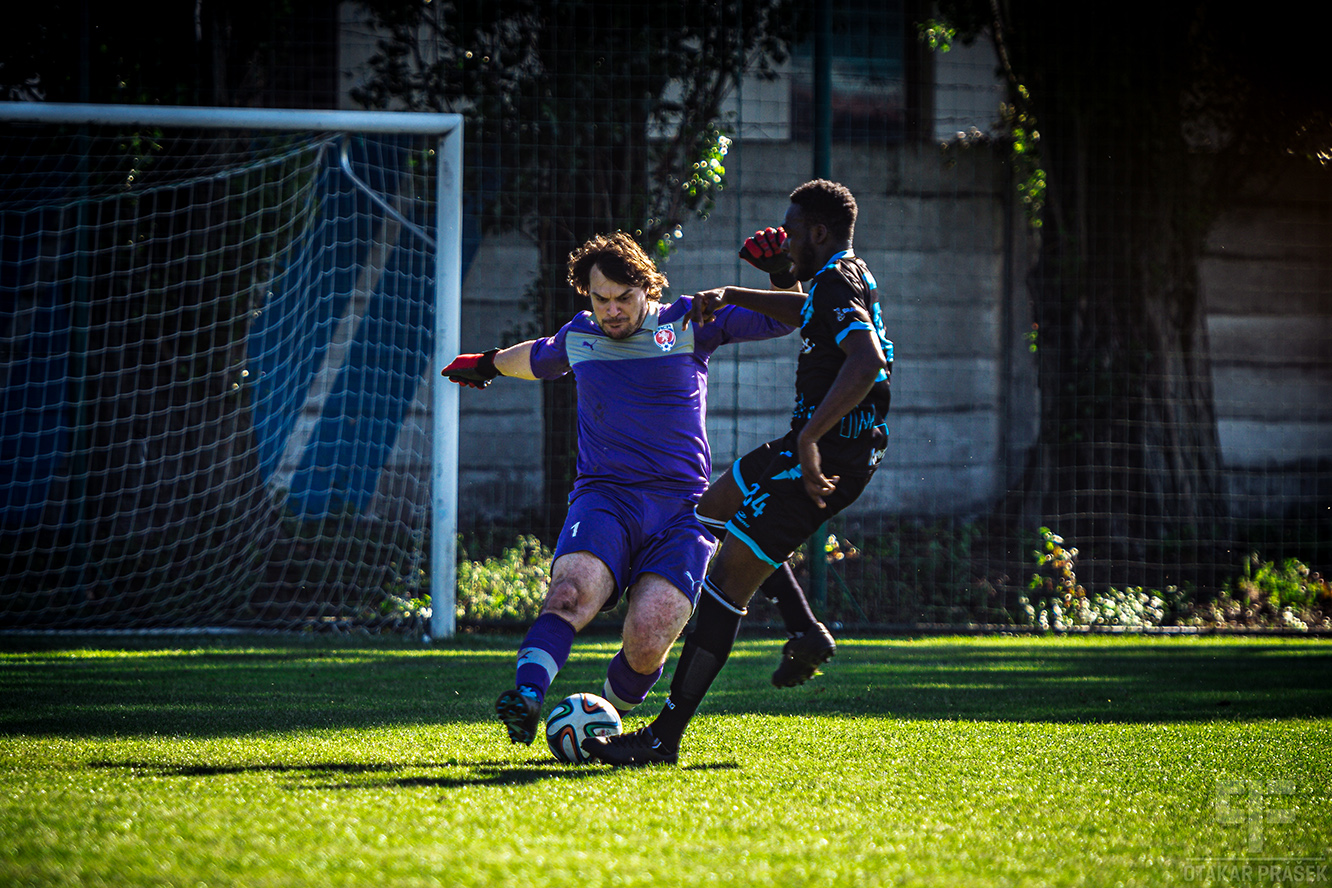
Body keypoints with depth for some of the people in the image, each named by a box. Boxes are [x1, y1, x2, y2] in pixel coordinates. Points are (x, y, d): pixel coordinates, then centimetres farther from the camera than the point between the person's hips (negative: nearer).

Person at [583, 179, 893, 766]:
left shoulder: (836, 285, -17)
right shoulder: (847, 275, 14)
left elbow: (866, 362, -35)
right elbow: (802, 311, 37)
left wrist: (809, 438, -37)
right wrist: (730, 296, 24)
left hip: (824, 454, -10)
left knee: (726, 581, -12)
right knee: (716, 505, 31)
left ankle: (664, 738, -13)